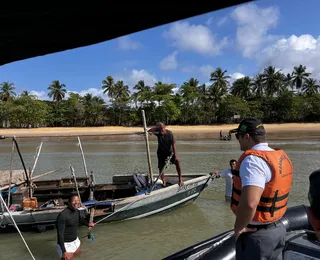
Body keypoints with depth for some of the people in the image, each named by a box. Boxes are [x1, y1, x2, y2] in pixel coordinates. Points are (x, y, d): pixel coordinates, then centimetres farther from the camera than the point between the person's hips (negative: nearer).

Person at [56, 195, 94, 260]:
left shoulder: (77, 211, -4)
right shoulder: (62, 215, -28)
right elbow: (60, 234, -26)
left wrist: (88, 224, 1)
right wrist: (64, 251, -26)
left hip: (75, 240, 8)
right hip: (66, 244, -8)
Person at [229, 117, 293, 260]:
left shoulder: (253, 160, -26)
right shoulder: (282, 157, 3)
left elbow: (249, 203, -38)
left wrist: (238, 228, -22)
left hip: (256, 234, -8)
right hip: (278, 228, 8)